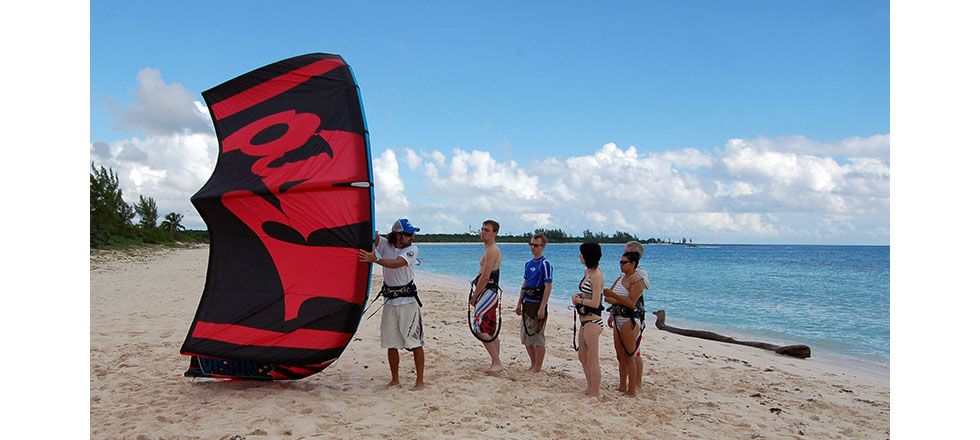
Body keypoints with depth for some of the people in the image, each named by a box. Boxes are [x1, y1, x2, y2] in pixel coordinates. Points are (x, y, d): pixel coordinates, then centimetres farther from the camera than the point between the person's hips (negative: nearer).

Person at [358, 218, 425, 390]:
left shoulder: (412, 249, -8)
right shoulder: (385, 244, 3)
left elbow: (396, 264, -23)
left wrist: (374, 259, -34)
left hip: (408, 300, -3)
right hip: (389, 300, 4)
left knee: (415, 342, -2)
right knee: (391, 343, 10)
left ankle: (420, 380, 6)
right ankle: (394, 379, 23)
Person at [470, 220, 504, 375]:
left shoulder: (491, 250, -15)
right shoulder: (491, 249, 18)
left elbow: (485, 277, -21)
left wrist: (474, 296, -15)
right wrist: (476, 294, 18)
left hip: (488, 292, -11)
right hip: (490, 292, 11)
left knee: (479, 328, -15)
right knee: (491, 330, 14)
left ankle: (496, 362, -13)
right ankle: (496, 363, 21)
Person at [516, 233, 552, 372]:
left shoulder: (545, 264, -10)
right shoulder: (528, 264, 13)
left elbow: (548, 287, -15)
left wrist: (542, 308, -20)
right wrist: (519, 303, 17)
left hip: (538, 304, -8)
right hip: (527, 303, 8)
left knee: (537, 337, -2)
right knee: (526, 337, 13)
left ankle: (537, 368, 9)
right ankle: (533, 365, 26)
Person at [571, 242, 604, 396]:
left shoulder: (596, 275, -18)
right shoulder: (588, 271, 10)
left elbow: (595, 303, -21)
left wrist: (579, 300, -8)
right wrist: (578, 295, 3)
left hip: (592, 321, -10)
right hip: (585, 320, 10)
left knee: (592, 361, 0)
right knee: (582, 357, 19)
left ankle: (595, 394, 10)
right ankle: (590, 389, 32)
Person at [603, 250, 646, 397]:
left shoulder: (636, 280, -12)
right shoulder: (620, 278, 12)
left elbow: (632, 303, -21)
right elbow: (608, 297, 10)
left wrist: (614, 296, -26)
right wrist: (615, 301, -10)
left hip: (630, 321, -8)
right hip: (618, 320, 8)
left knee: (629, 357, -3)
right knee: (620, 357, 14)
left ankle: (632, 391, 5)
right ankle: (622, 387, 24)